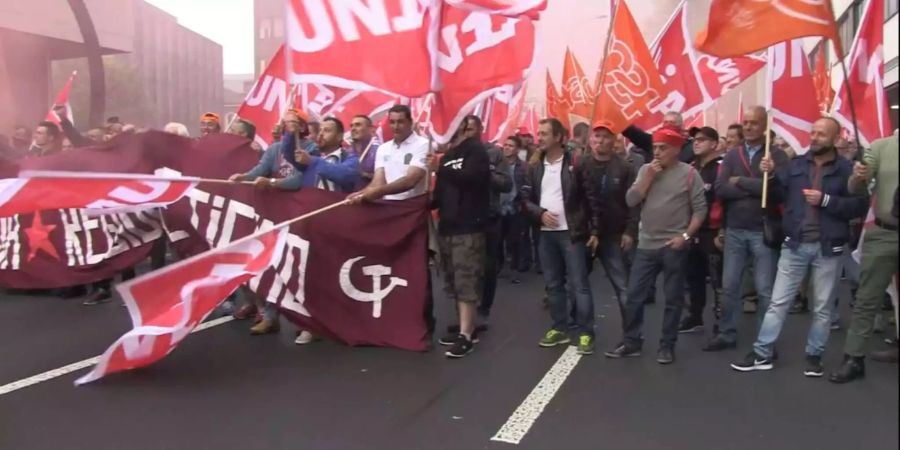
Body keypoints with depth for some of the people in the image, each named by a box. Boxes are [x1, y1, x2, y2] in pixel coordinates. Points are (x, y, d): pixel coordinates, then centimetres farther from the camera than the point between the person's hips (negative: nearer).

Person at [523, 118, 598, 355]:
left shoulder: (575, 164, -5)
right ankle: (559, 330, 22)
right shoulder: (535, 167, 9)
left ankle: (586, 334, 4)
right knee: (553, 284, 11)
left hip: (572, 233, -5)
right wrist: (540, 213, -9)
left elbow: (591, 198, -5)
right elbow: (526, 199, 11)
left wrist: (594, 231, -8)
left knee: (579, 284, -3)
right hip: (546, 234, 5)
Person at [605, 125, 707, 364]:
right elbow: (630, 201, -1)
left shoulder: (689, 173, -4)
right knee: (634, 296, 6)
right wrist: (648, 177, -9)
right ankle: (631, 342, 18)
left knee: (673, 299, 7)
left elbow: (700, 209, -4)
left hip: (674, 247, -4)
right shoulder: (645, 170, 7)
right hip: (646, 245, 4)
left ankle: (667, 345, 19)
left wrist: (685, 236, -13)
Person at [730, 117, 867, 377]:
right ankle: (761, 354, 9)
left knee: (823, 307, 10)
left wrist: (826, 200, -18)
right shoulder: (796, 164, 5)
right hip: (795, 245, 2)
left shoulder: (846, 169, -3)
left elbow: (859, 207, -10)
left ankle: (814, 356, 23)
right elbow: (779, 195, 3)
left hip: (828, 249, -2)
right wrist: (770, 176, -13)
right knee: (778, 302, 4)